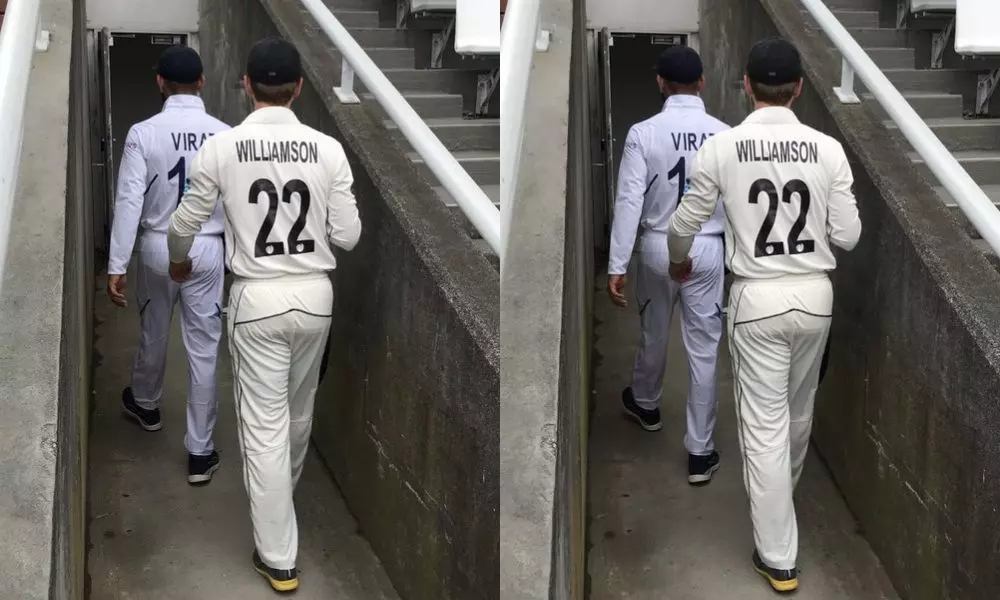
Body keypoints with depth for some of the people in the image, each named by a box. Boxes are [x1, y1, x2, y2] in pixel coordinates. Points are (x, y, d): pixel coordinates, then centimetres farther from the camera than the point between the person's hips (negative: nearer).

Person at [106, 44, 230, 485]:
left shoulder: (143, 134, -12)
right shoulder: (224, 135, -8)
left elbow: (129, 202, -14)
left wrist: (116, 266, -11)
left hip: (157, 247, 0)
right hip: (206, 250, 0)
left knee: (153, 333, 24)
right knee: (203, 350, 5)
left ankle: (145, 405, 51)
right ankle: (200, 452, 8)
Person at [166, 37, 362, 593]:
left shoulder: (222, 147, -8)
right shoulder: (328, 149, -6)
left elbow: (187, 222, 4)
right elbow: (348, 235, -3)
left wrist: (179, 260, 26)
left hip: (258, 297, -2)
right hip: (314, 293, 2)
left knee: (264, 425, 4)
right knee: (299, 408, 24)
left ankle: (278, 557, 7)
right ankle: (283, 493, 50)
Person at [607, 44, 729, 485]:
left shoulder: (643, 134, -13)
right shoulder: (724, 135, -8)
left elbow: (629, 201, -15)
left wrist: (617, 266, -12)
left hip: (657, 247, 0)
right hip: (706, 250, 0)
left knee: (653, 334, 24)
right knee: (703, 351, 6)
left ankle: (645, 405, 51)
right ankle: (700, 452, 10)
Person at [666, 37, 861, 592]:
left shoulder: (722, 147, -9)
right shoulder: (828, 149, -5)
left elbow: (686, 222, 2)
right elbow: (848, 236, -1)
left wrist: (678, 261, 24)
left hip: (758, 297, -3)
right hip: (814, 293, 3)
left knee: (764, 426, 3)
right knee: (798, 410, 24)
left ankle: (778, 557, 6)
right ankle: (781, 494, 49)